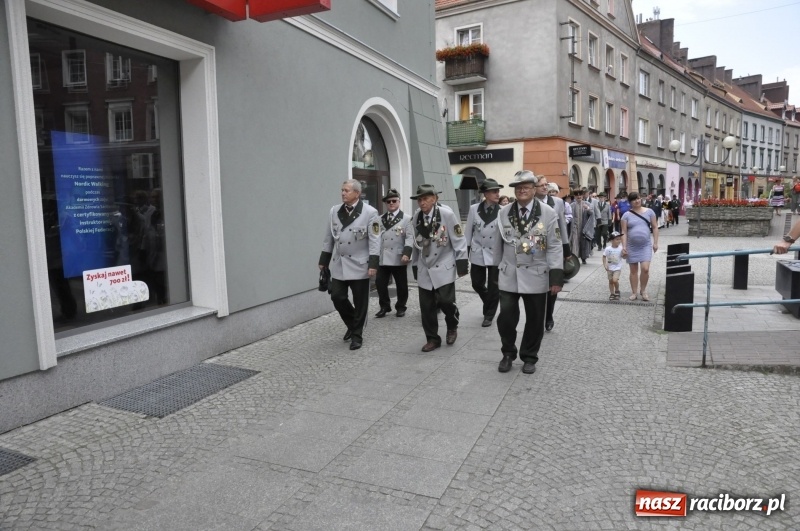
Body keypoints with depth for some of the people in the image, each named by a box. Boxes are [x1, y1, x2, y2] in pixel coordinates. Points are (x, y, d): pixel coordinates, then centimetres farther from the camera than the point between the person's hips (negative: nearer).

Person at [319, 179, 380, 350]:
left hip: (359, 265, -4)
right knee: (337, 297, 4)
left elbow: (374, 240, -11)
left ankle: (357, 335, 20)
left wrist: (373, 263, -17)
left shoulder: (370, 212, -9)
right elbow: (328, 237, 11)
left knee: (360, 302, 5)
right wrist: (324, 260, 12)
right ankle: (352, 324, 30)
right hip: (338, 264, 4)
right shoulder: (334, 211, 6)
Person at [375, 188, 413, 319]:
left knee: (401, 285, 7)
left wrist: (406, 253, -20)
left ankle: (400, 307, 24)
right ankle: (384, 307, 20)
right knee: (380, 283, 2)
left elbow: (409, 237, -8)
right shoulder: (380, 219, 13)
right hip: (382, 258, 3)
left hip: (398, 258, -3)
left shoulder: (406, 218, 0)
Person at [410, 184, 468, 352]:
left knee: (446, 301, -13)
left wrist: (462, 264, -10)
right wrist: (415, 266, 14)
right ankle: (432, 339, 20)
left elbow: (459, 239, -9)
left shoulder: (446, 214, -12)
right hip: (424, 269, 4)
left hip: (443, 268, -4)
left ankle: (452, 327, 19)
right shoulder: (416, 217, 1)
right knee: (426, 307, 3)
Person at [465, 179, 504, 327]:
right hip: (478, 253, 2)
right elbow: (469, 231, 3)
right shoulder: (474, 209, -3)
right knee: (477, 284, 10)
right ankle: (490, 305, 39)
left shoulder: (502, 211, -7)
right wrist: (466, 251, 3)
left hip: (495, 254, -2)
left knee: (493, 287, 4)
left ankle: (489, 315, 22)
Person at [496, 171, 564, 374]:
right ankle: (508, 354, 25)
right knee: (505, 318, 1)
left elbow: (555, 246, -6)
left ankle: (529, 357, 28)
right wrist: (497, 268, 9)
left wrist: (556, 276, -12)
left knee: (534, 320, 9)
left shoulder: (548, 213, -4)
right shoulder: (504, 212, 3)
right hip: (509, 275, 1)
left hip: (536, 276, -1)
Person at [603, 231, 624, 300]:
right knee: (610, 281, 9)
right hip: (610, 268, 2)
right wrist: (605, 265, -10)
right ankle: (612, 294, 26)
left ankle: (617, 291, 8)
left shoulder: (620, 249, -11)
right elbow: (604, 257, -1)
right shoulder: (607, 249, -10)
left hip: (617, 268, -2)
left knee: (615, 280, -18)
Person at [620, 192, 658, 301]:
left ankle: (643, 290, 11)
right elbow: (624, 232, -1)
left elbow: (655, 227, 5)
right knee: (633, 270, 7)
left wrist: (655, 242, 0)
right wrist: (624, 247, -8)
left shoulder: (649, 212, 2)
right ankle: (634, 292, 18)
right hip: (632, 246, 0)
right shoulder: (627, 215, -1)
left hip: (646, 245, 0)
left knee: (645, 268, -11)